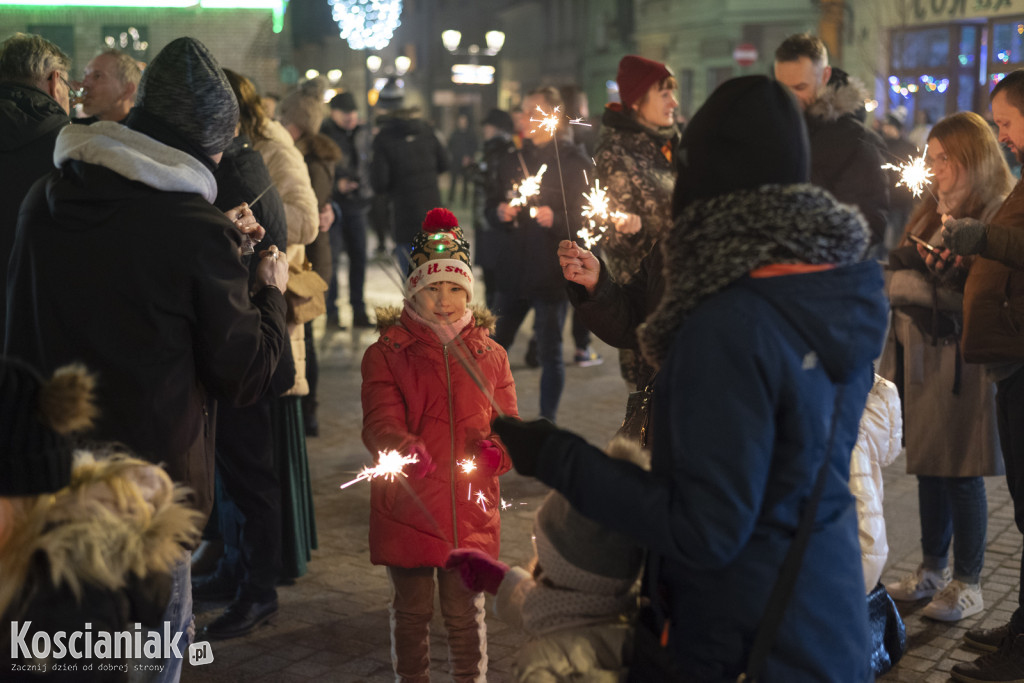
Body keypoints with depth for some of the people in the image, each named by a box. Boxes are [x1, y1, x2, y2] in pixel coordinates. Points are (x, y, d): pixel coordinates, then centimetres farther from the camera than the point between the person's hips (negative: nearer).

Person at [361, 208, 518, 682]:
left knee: (466, 611, 11)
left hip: (471, 510, 2)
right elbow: (380, 423, -14)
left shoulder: (490, 355, 7)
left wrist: (497, 449, -18)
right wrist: (404, 450, -36)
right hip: (406, 508, -1)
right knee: (411, 611, 12)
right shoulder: (386, 354, -2)